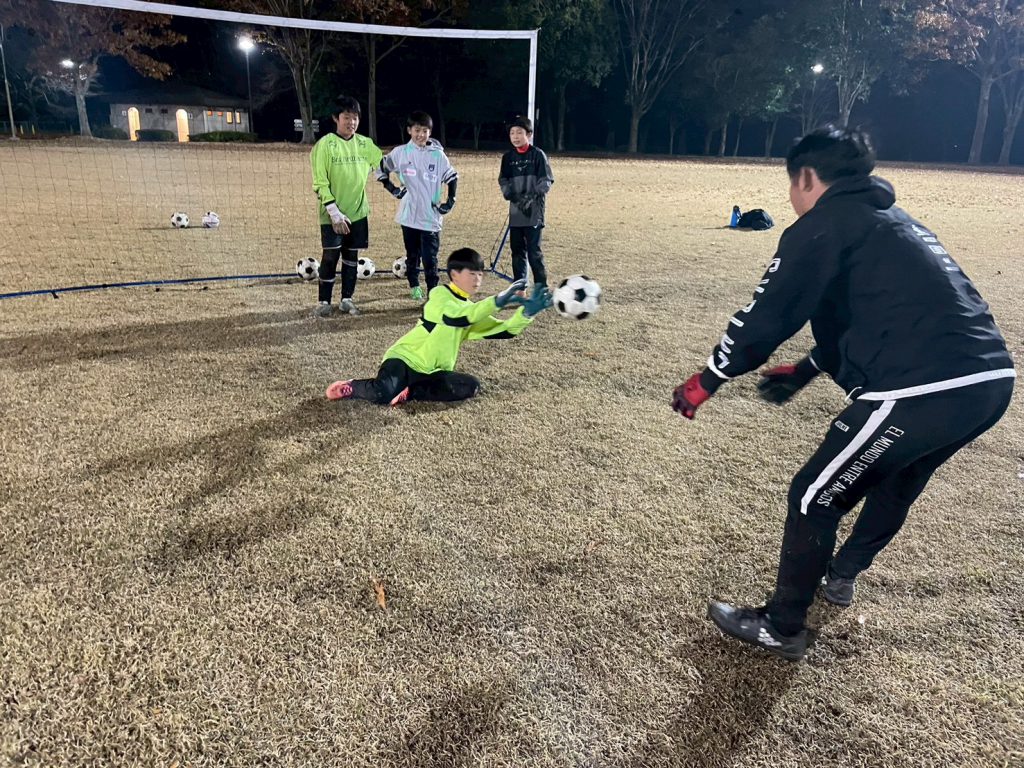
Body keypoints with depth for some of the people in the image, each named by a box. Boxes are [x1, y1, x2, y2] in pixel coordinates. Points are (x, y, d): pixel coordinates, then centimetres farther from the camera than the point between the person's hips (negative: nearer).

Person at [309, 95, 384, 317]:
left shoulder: (365, 144, 3)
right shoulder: (325, 144, -10)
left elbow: (384, 165, 21)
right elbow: (320, 183, -11)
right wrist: (335, 212, -17)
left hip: (358, 212, 4)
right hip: (333, 214, -4)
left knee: (351, 257, 9)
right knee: (330, 257, -2)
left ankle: (347, 299, 21)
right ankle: (323, 301, 10)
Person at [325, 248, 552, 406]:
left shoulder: (474, 310, 13)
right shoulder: (439, 295, -9)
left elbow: (505, 330, 3)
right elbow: (461, 318, -29)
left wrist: (527, 311, -14)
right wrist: (498, 301, -36)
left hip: (433, 372, 6)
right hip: (404, 358, -6)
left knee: (471, 386, -20)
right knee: (384, 394, -34)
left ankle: (411, 392, -12)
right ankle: (352, 387, 1)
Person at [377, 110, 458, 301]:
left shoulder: (438, 154, -1)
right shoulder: (400, 152, 1)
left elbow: (452, 178, 9)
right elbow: (381, 168, 15)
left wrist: (450, 201, 2)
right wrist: (391, 188, 7)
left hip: (431, 216, -2)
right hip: (409, 214, 2)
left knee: (430, 258, -6)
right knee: (412, 255, 14)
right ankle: (414, 286, 32)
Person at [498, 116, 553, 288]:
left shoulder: (538, 155, -3)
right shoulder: (508, 157, 9)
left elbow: (546, 181, -5)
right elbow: (503, 181, 11)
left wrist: (531, 197, -17)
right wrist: (512, 195, -8)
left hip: (534, 211, -4)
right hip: (515, 211, 5)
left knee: (534, 251, -7)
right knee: (517, 250, 10)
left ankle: (541, 286, 0)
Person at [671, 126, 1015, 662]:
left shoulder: (824, 224, -1)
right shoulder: (890, 221, 25)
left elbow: (767, 316, -5)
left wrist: (705, 382, 5)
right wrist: (806, 371, 36)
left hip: (922, 391, -9)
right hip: (993, 380, 9)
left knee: (814, 497, 7)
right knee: (893, 484, 30)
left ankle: (780, 628, 22)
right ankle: (840, 575, 51)